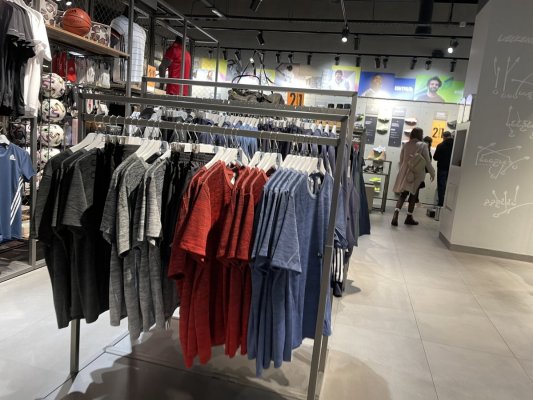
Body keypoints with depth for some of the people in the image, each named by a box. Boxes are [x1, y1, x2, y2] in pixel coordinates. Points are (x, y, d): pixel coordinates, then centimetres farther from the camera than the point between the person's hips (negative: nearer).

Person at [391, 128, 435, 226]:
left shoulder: (406, 145, 5)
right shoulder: (423, 145, -7)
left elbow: (401, 159, 11)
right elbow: (427, 161, -6)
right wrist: (432, 173, 4)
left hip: (405, 172, 3)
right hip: (417, 174, -3)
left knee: (403, 194, 6)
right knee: (413, 195, 9)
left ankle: (396, 214, -14)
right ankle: (409, 217, 16)